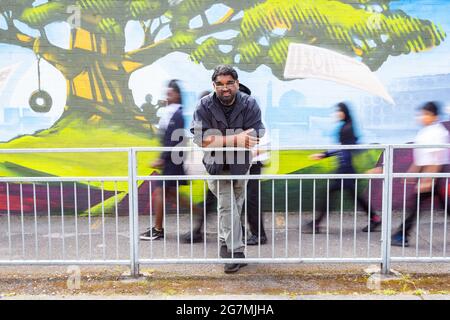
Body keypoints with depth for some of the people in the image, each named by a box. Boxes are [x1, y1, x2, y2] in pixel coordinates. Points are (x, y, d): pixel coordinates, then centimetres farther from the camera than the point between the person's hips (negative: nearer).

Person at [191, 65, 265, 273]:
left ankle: (226, 245, 36)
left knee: (235, 206, 15)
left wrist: (219, 139, -28)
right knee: (227, 206, -12)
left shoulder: (249, 104, -12)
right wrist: (236, 139, -32)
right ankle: (236, 252, -4)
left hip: (240, 164, 2)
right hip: (216, 164, -2)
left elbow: (255, 135, -21)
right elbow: (201, 138, -25)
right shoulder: (205, 106, -14)